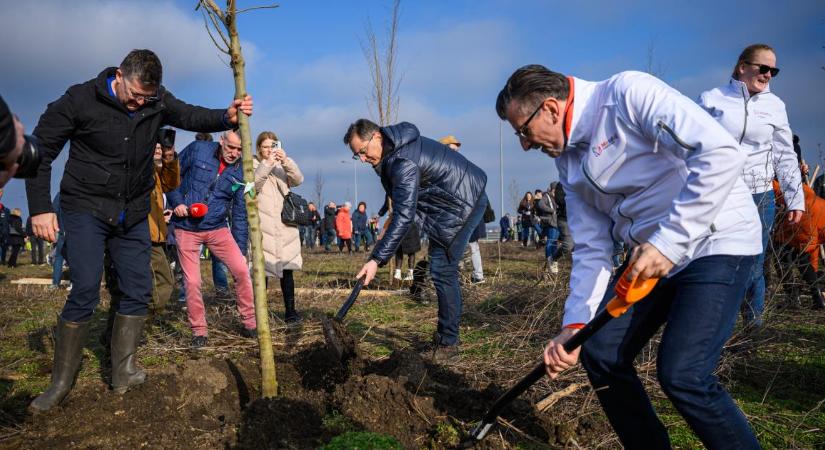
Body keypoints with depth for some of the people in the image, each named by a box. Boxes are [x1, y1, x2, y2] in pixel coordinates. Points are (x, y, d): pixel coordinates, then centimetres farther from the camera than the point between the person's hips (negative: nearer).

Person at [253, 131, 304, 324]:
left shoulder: (283, 166, 15)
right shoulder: (253, 165, 7)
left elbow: (298, 179, -4)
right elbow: (252, 185, -12)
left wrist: (286, 161, -20)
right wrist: (266, 164, -22)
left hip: (284, 226, 3)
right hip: (261, 226, -3)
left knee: (287, 269, 2)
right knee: (261, 270, -4)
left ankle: (290, 311, 8)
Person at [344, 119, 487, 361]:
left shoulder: (403, 162, -29)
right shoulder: (391, 150, 2)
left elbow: (404, 215, -35)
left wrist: (376, 259, -37)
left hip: (464, 202, -10)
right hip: (447, 202, 10)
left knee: (442, 269, -12)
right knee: (440, 267, 12)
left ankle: (448, 344, -5)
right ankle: (444, 337, 21)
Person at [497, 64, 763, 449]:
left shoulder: (628, 93, -17)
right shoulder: (569, 161, 7)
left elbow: (722, 153, -27)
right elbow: (591, 248, 7)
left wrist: (668, 240, -29)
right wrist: (575, 324, -5)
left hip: (716, 241, -8)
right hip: (651, 255, 8)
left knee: (682, 373, -20)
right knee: (601, 354, 4)